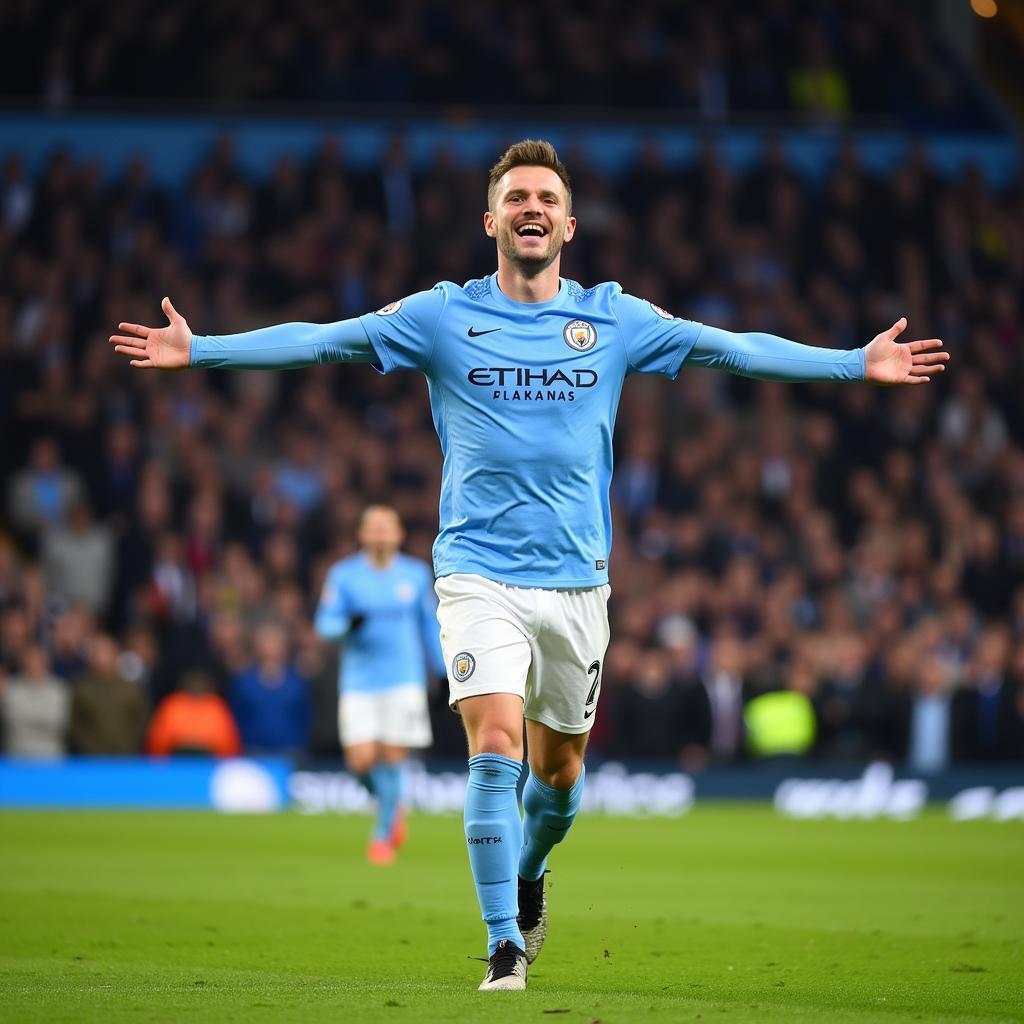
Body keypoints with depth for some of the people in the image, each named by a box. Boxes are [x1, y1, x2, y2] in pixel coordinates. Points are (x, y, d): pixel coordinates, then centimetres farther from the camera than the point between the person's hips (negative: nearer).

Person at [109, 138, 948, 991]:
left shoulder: (612, 318, 5)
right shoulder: (444, 316, 1)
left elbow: (732, 348, 7)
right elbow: (319, 340, 0)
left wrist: (859, 364, 4)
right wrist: (196, 350, -7)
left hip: (577, 578, 2)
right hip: (480, 575, -2)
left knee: (558, 770, 11)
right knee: (495, 749, -18)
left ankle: (528, 874, 43)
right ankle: (505, 945, -10)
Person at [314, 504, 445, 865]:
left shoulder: (418, 574, 7)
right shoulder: (343, 575, 3)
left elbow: (430, 626, 16)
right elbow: (325, 623, -2)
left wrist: (442, 671, 14)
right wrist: (348, 624, -23)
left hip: (404, 681, 0)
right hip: (358, 682, 0)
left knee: (391, 757, -8)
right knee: (361, 760, -9)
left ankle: (383, 835, 8)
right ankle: (393, 807, 22)